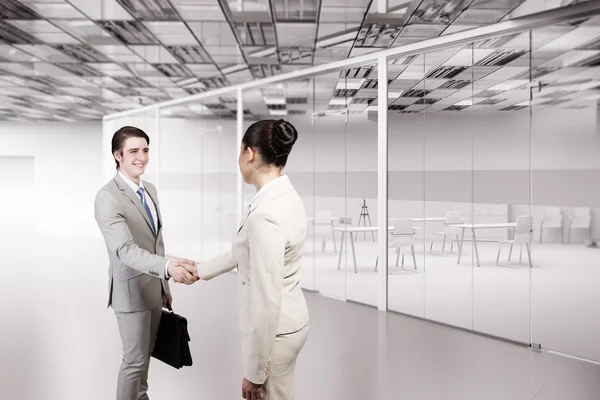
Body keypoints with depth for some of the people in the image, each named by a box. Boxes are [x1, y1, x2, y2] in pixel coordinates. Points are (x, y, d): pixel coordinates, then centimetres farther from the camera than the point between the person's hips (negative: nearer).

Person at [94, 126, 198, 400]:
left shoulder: (150, 190, 5)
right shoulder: (108, 198, -21)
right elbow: (127, 251, -33)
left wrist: (164, 285, 15)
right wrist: (168, 267, -49)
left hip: (154, 287, 8)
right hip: (131, 289, -7)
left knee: (146, 352, 22)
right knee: (135, 359, 5)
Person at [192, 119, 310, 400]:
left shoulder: (265, 215, -30)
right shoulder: (286, 196, 1)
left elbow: (265, 303, -28)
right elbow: (246, 252, 15)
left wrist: (254, 372, -17)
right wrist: (201, 270, 26)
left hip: (272, 331, -9)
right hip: (289, 320, 9)